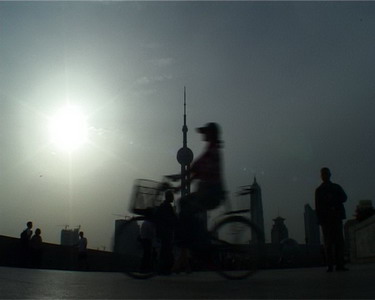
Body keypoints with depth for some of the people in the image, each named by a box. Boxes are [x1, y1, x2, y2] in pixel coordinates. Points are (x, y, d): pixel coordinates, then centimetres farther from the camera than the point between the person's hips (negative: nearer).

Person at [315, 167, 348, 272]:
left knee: (339, 240, -5)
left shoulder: (336, 187, 17)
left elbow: (344, 198, 2)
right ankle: (330, 265, -6)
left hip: (336, 216, 1)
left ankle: (340, 264, -4)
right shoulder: (319, 190, 15)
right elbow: (318, 206, 8)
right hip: (325, 218, -1)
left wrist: (332, 200, -13)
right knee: (328, 242, -4)